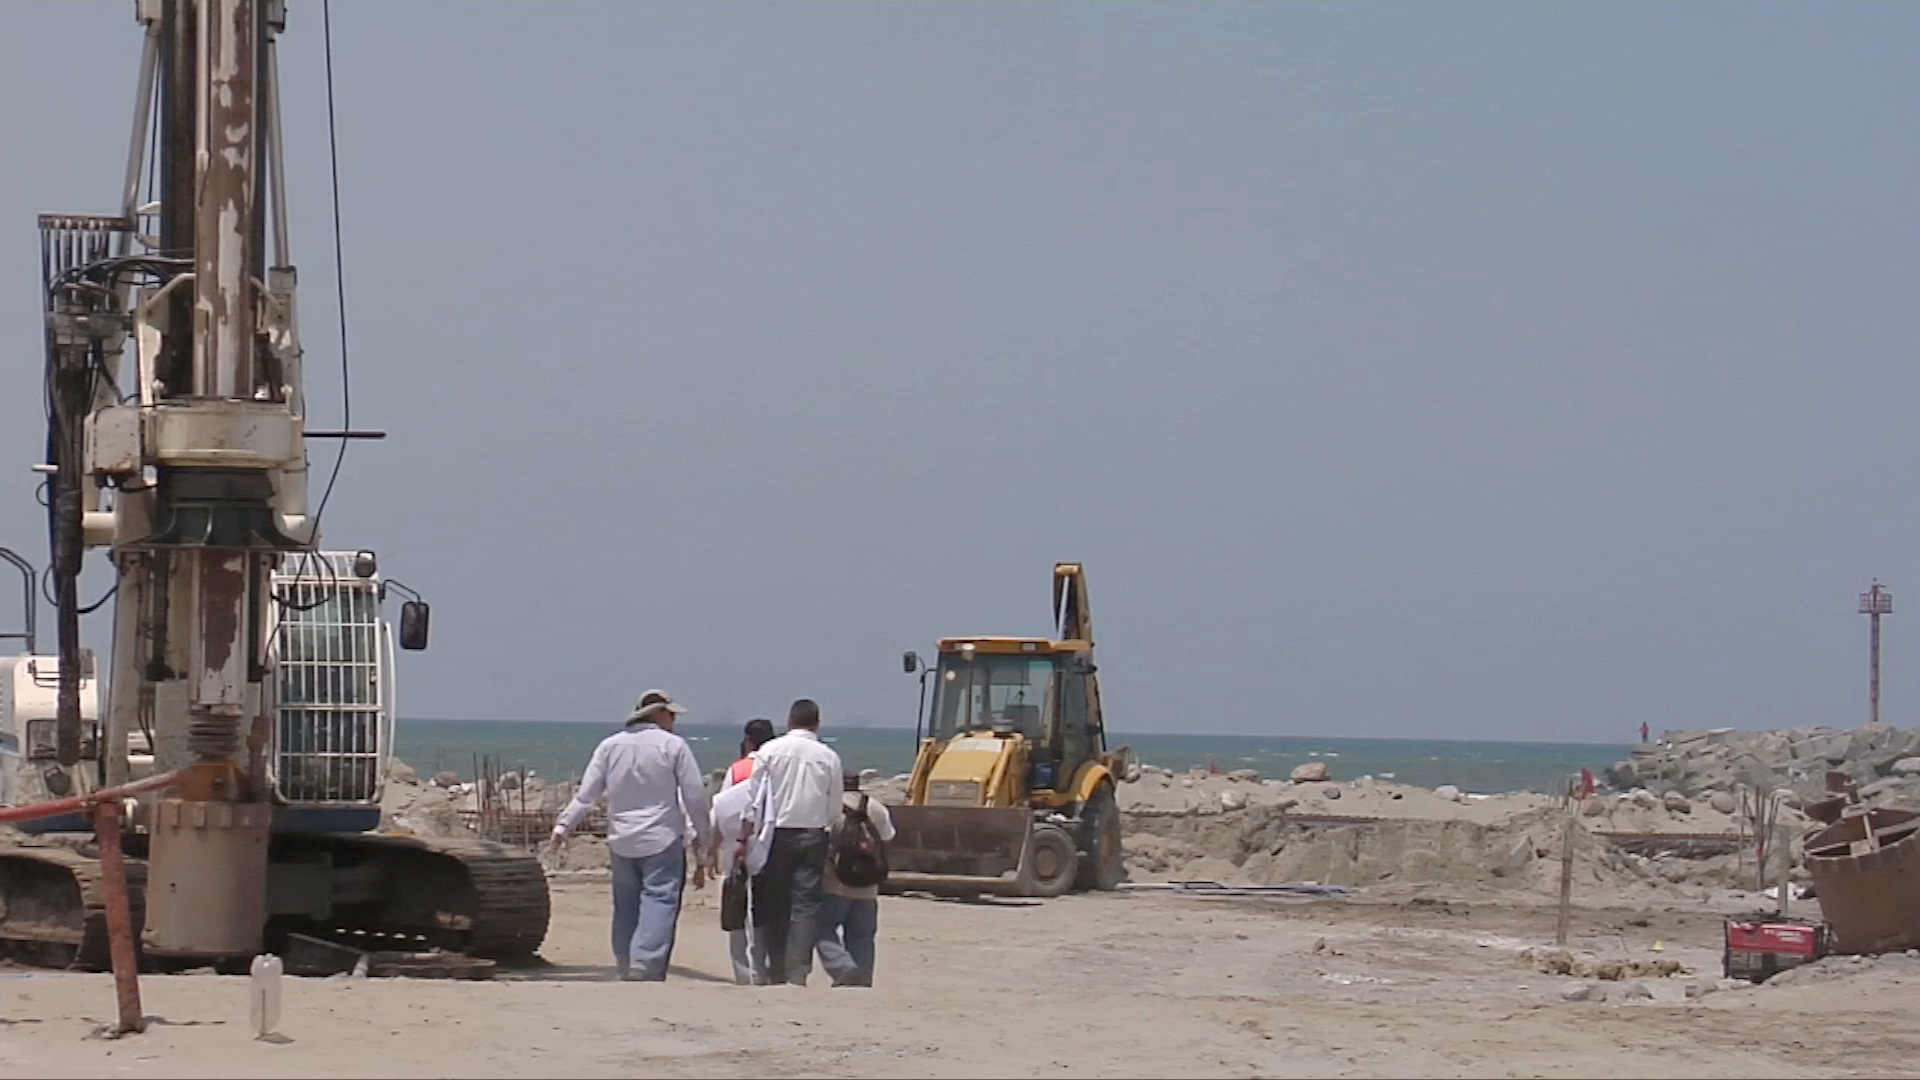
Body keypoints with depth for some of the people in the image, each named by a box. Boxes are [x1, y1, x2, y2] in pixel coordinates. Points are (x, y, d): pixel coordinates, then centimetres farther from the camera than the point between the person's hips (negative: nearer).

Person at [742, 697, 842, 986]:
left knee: (775, 905, 8)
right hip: (813, 836, 0)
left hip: (778, 834, 0)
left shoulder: (770, 751, -2)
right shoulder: (828, 757, 0)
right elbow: (835, 807, 4)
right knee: (806, 904, 0)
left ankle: (777, 974, 7)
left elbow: (753, 799, -2)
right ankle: (797, 973, -8)